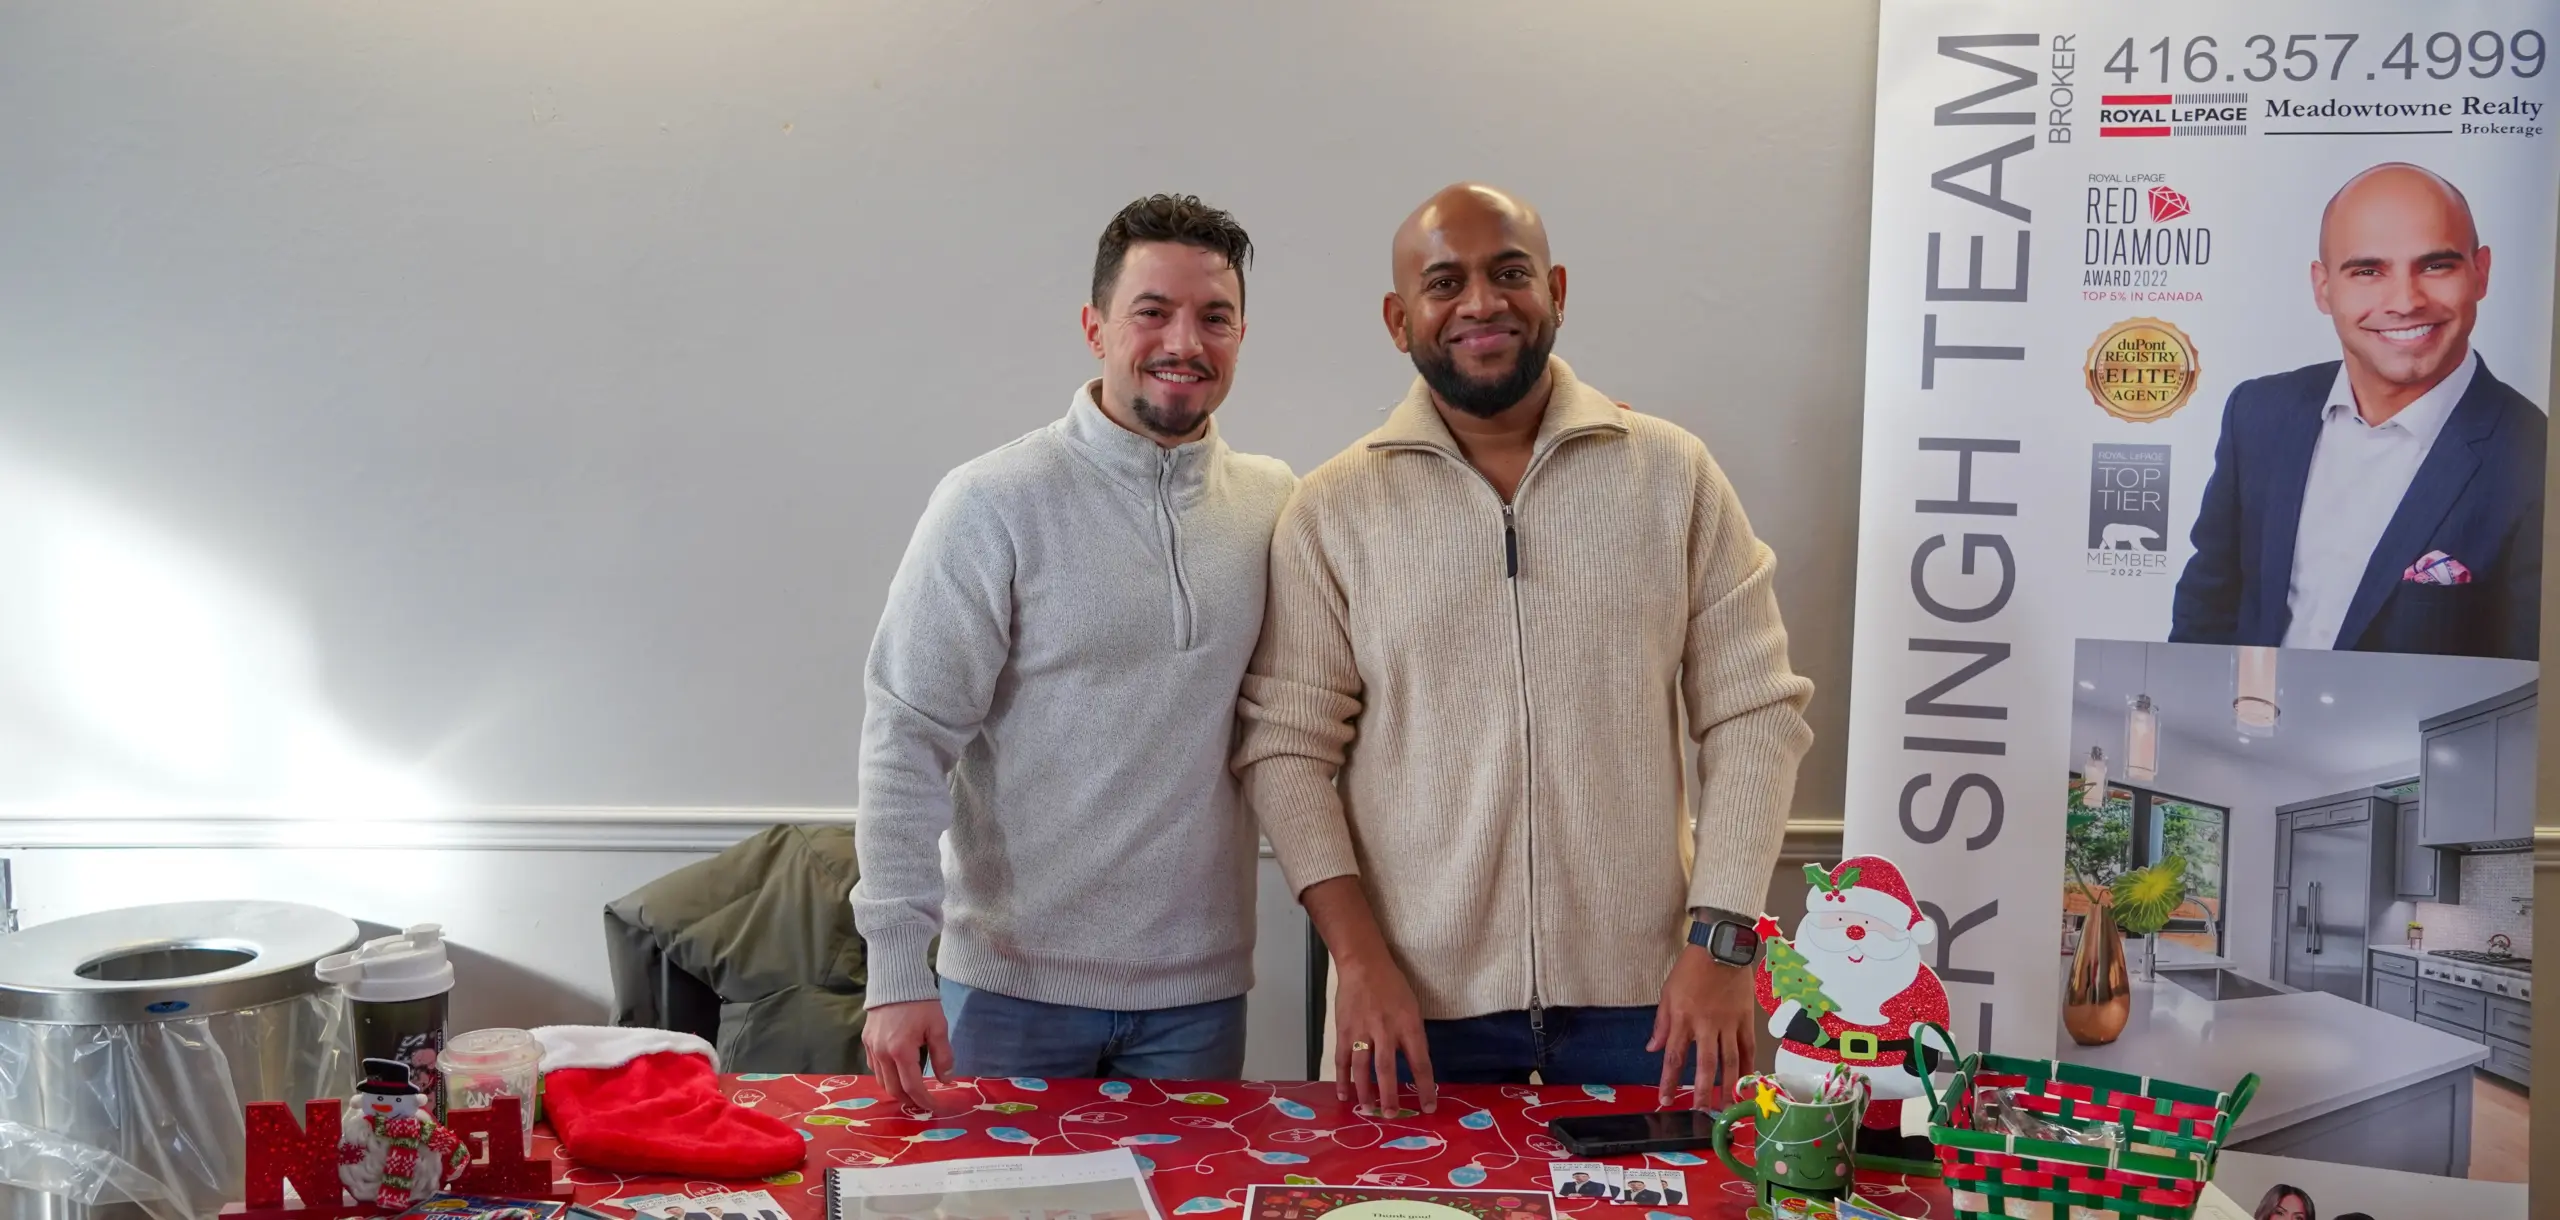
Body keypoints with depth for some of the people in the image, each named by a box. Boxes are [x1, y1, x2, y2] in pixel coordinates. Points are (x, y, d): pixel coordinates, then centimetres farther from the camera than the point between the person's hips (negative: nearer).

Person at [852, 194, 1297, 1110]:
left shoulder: (1271, 504, 4)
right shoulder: (995, 503, -10)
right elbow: (908, 735, -11)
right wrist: (895, 965, -17)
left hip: (1199, 991, 4)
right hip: (1015, 982, -3)